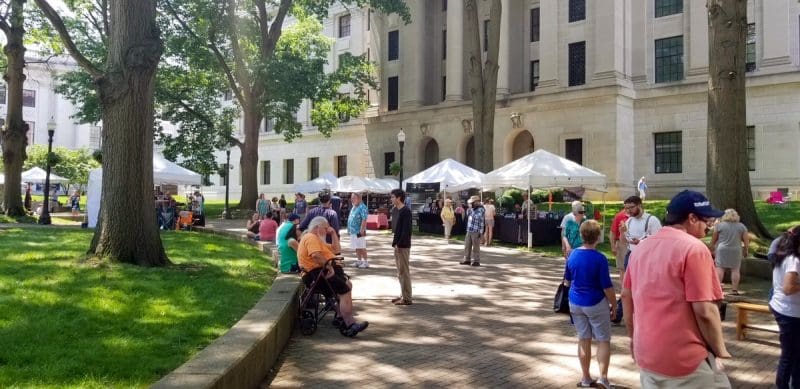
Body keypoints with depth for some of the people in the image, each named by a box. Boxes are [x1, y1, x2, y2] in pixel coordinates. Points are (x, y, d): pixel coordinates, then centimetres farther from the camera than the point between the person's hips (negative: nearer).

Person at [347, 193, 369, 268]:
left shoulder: (362, 207, -14)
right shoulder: (354, 207, 16)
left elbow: (364, 219, -21)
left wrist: (362, 230, -25)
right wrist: (349, 229, 18)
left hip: (359, 231, -9)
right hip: (353, 231, 9)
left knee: (362, 247, -5)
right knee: (357, 248, 14)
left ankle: (365, 262, 1)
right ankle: (359, 261, 22)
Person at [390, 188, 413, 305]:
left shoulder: (406, 211, -15)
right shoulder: (394, 210, 11)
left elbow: (406, 230, -19)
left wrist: (399, 243, -20)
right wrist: (395, 242, 10)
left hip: (403, 246, -9)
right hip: (397, 244, 9)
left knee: (404, 271, -3)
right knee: (400, 272, 15)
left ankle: (406, 298, 4)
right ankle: (403, 295, 24)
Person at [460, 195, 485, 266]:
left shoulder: (481, 210, -11)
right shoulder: (471, 209, 11)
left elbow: (481, 221, -14)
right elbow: (467, 215, 26)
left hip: (476, 232, -7)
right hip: (469, 231, 7)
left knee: (475, 247, -2)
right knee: (467, 246, 9)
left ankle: (476, 261, 6)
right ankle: (467, 260, 18)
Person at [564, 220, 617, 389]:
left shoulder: (572, 254, -3)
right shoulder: (599, 258, -19)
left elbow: (567, 281, 9)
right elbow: (607, 286, -15)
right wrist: (614, 305, -2)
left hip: (576, 303, 5)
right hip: (596, 304, -5)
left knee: (583, 340, 13)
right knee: (603, 340, 8)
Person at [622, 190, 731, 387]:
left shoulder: (641, 248, 7)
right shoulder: (694, 248, -14)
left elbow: (626, 296, 14)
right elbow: (705, 311, -18)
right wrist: (720, 352, -6)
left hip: (646, 354, 7)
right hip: (685, 359, -7)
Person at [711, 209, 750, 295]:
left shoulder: (720, 225, -2)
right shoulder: (741, 226, 4)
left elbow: (713, 239, 2)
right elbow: (746, 240, 3)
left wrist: (712, 248, 14)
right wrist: (745, 250, 14)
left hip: (722, 250, -2)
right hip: (736, 250, 2)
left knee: (719, 268, -2)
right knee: (735, 269, 4)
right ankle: (734, 289, 5)